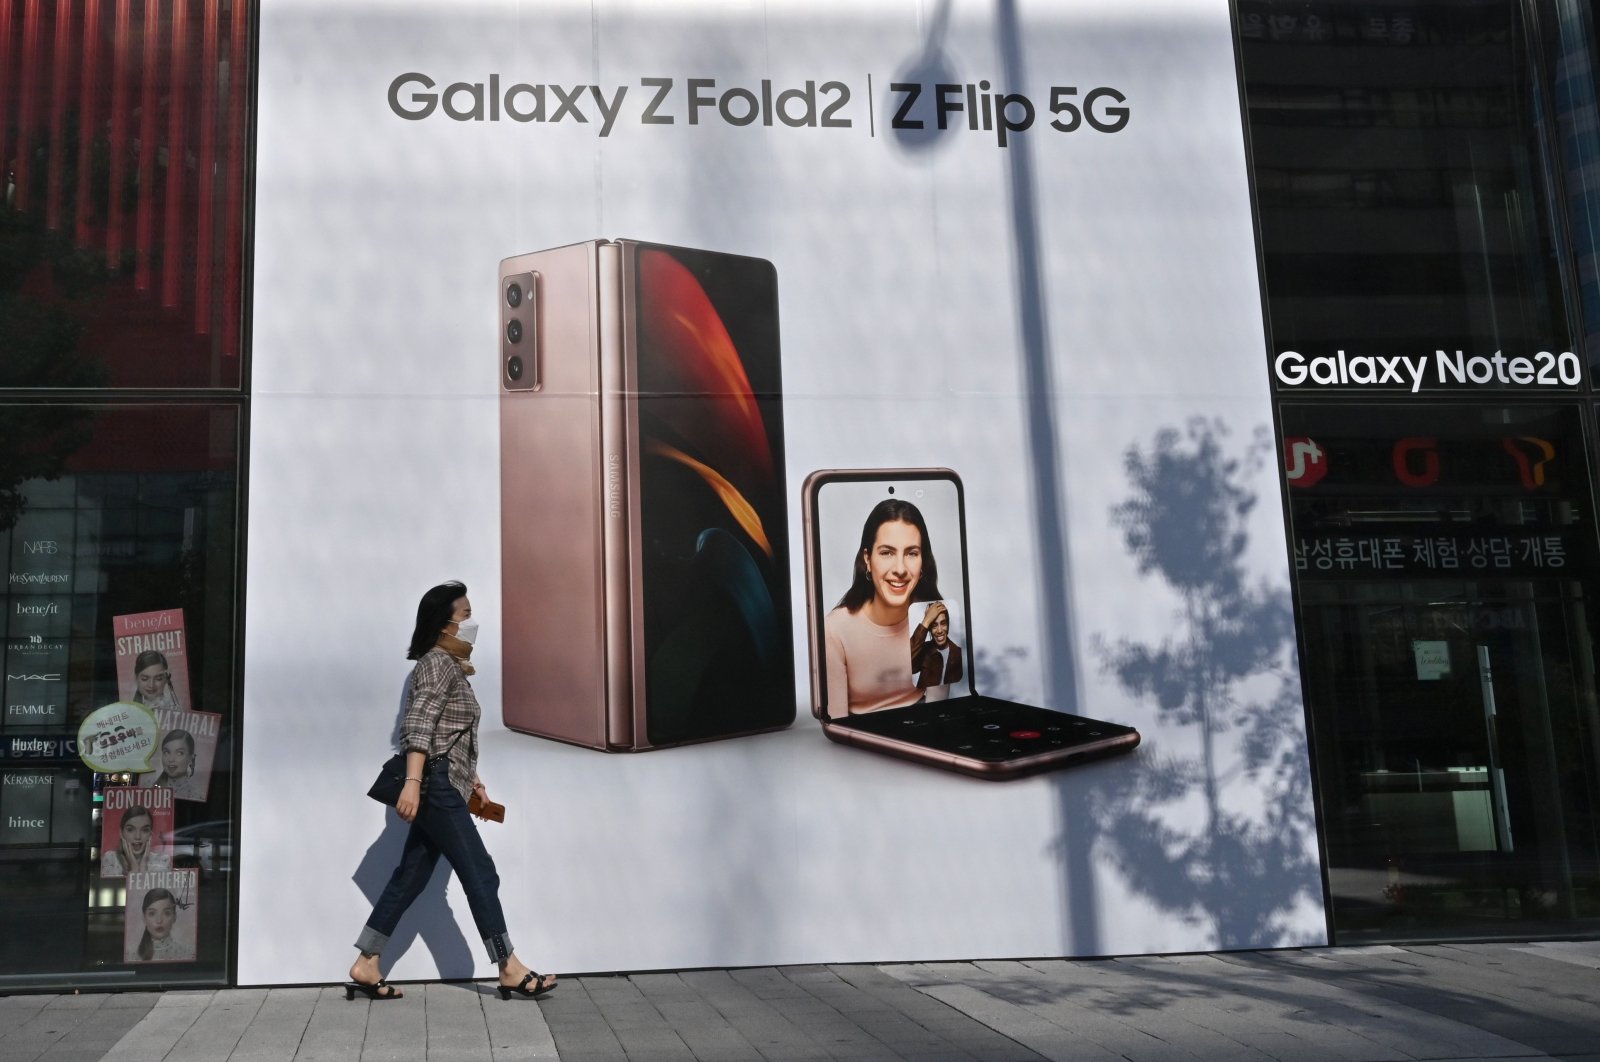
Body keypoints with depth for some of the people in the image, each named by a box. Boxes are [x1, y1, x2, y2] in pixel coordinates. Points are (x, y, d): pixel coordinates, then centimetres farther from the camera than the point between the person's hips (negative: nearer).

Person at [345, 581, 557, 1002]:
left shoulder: (451, 666, 20)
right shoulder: (438, 663, -11)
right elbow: (419, 725, -21)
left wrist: (469, 778, 23)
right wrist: (412, 782, -29)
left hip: (443, 785, 10)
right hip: (435, 785, -10)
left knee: (410, 876, 9)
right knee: (480, 874, -6)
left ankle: (365, 967, 13)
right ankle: (511, 970, -2)